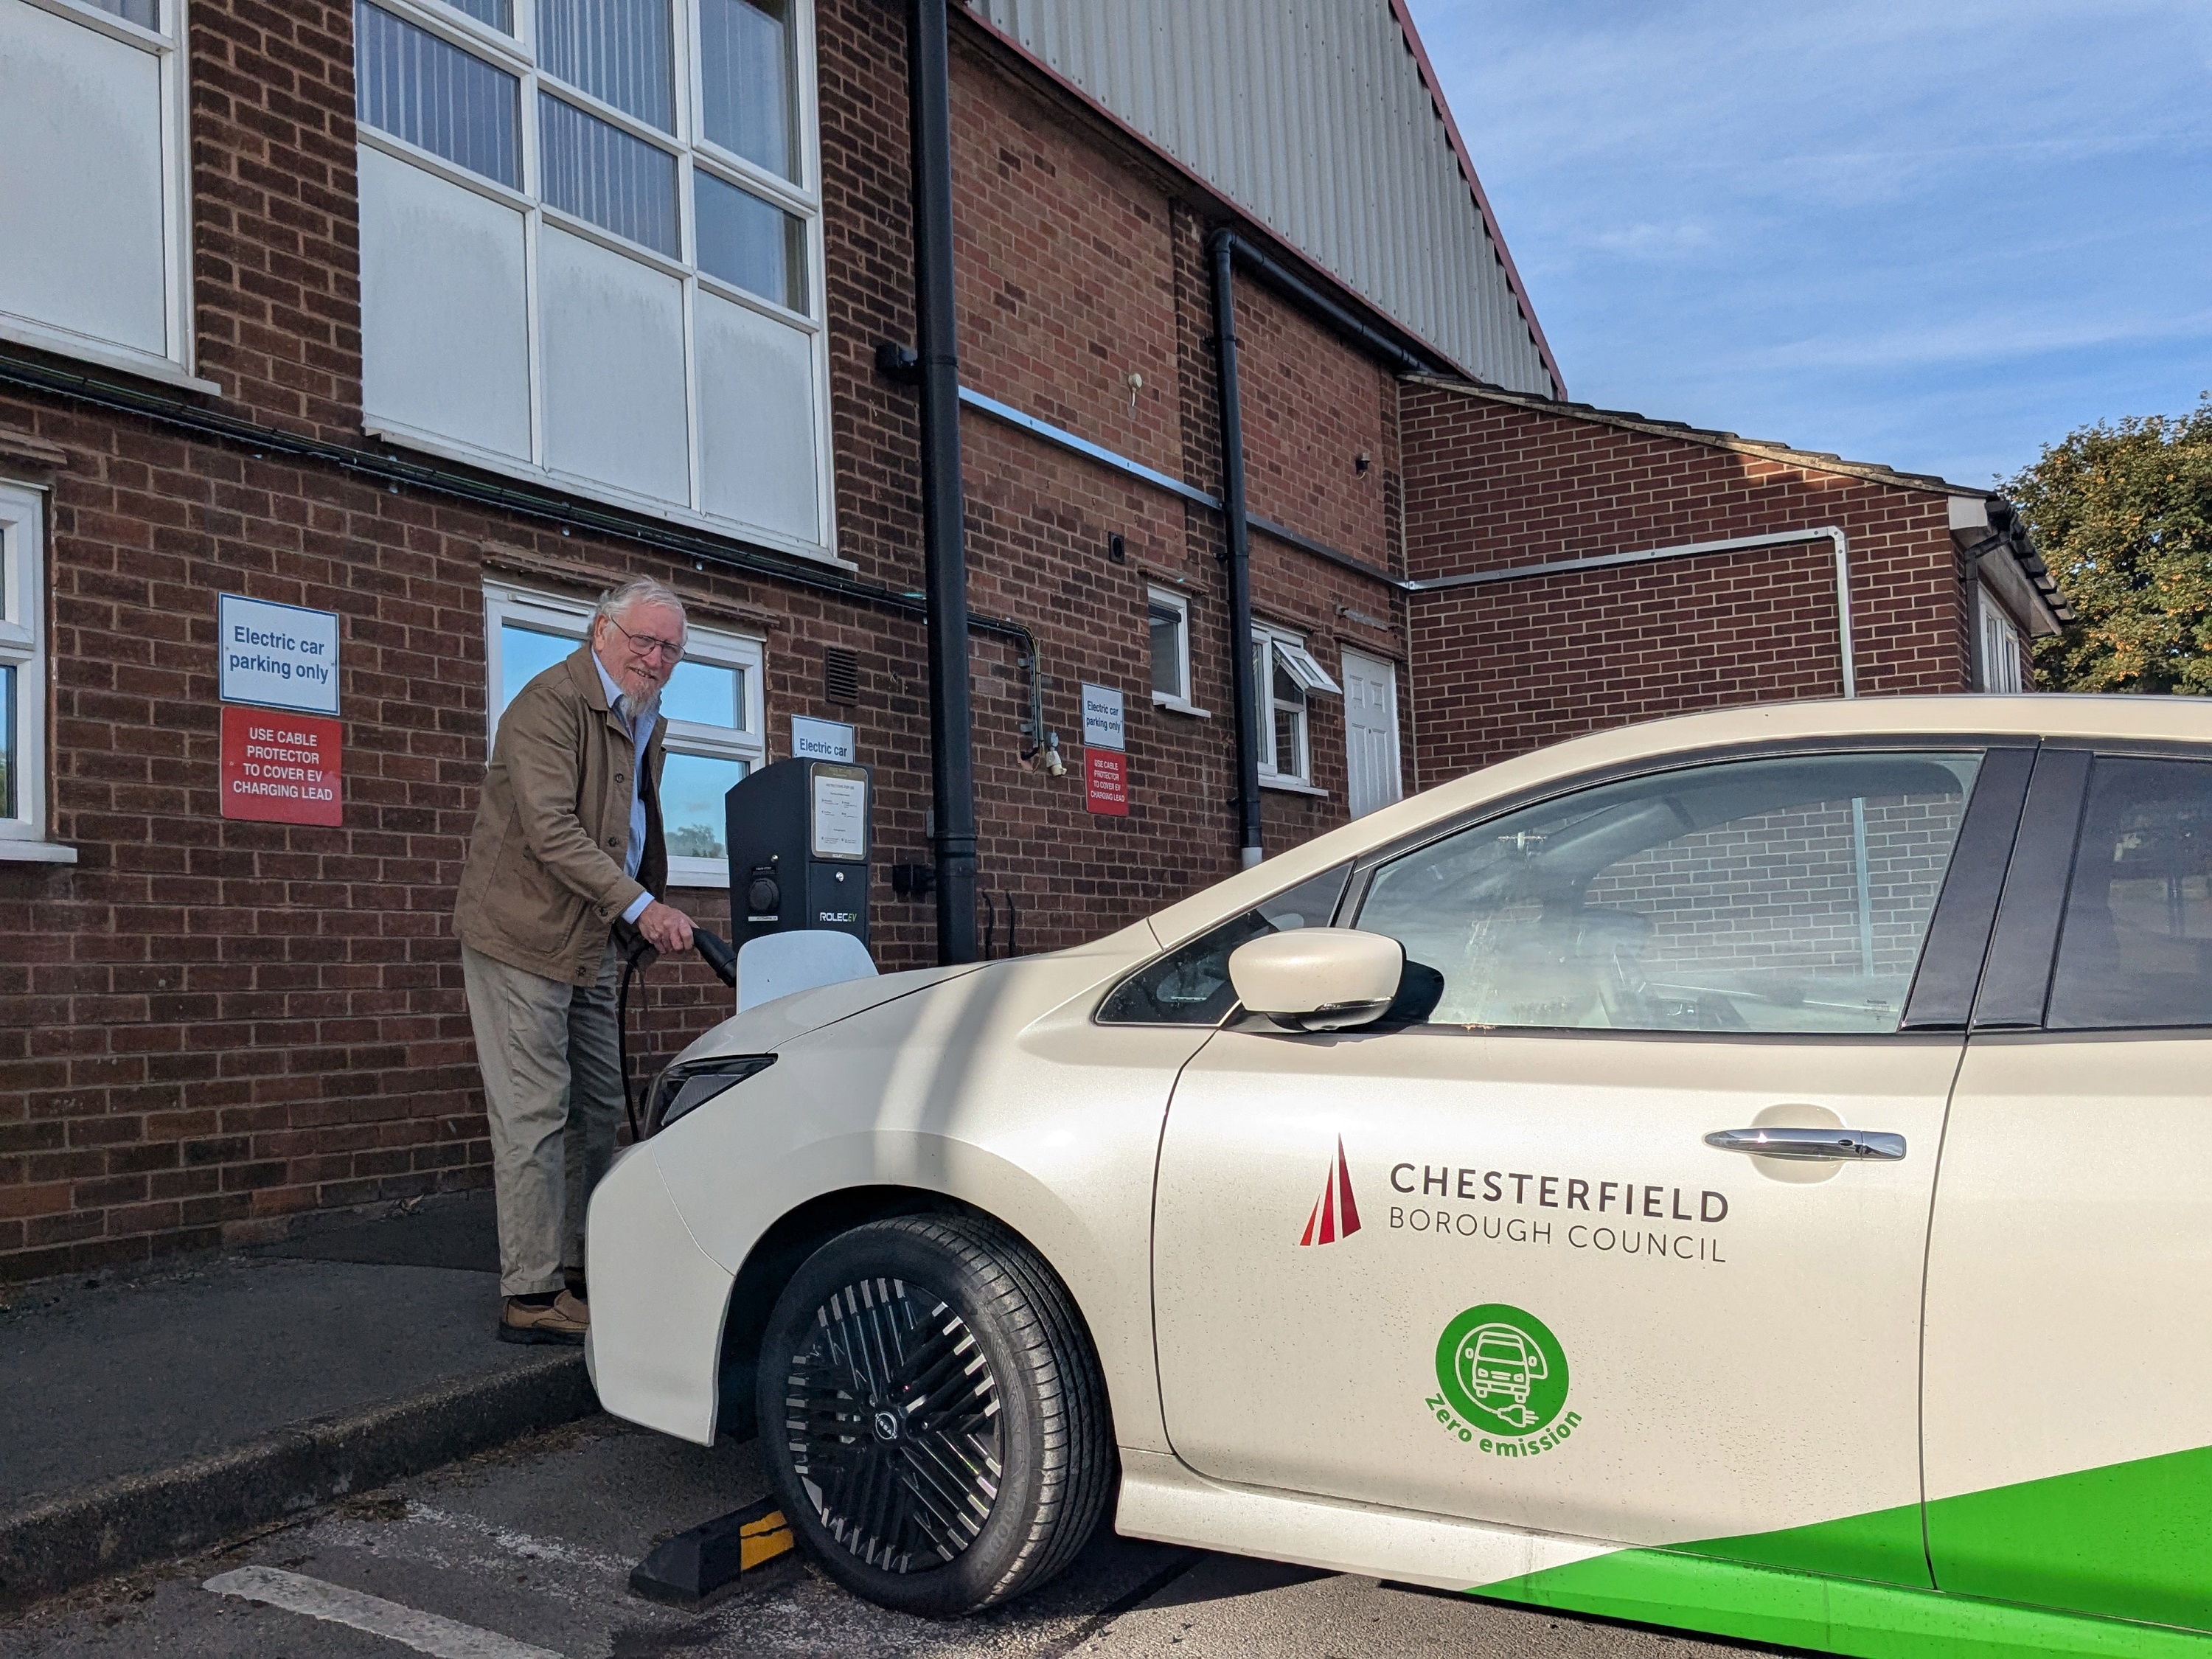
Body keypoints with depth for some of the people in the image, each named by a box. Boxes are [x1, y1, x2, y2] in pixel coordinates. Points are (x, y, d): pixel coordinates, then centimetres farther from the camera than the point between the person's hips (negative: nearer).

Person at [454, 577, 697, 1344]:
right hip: (521, 938, -9)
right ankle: (531, 1296, 0)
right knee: (535, 1117, -7)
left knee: (598, 1110, 13)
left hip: (592, 946, 9)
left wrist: (641, 920, 15)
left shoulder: (645, 723, 14)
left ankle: (580, 1273, 24)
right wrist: (641, 906, -31)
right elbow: (551, 829, -26)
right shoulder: (551, 703, -15)